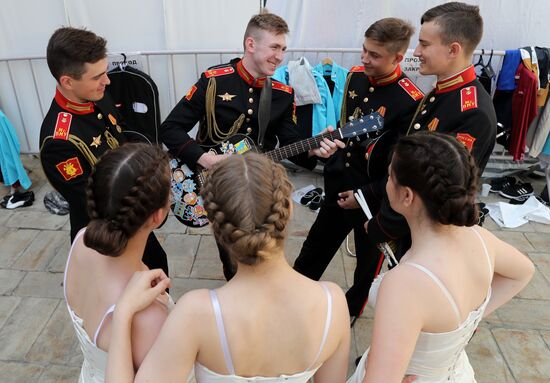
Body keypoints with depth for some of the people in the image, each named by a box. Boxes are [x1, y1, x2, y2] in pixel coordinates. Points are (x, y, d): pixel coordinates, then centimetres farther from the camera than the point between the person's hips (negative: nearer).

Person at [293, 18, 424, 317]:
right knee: (314, 251, 21)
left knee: (368, 261, 19)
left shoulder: (410, 101, -23)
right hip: (338, 187, 6)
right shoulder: (355, 76, -3)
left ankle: (350, 310, 45)